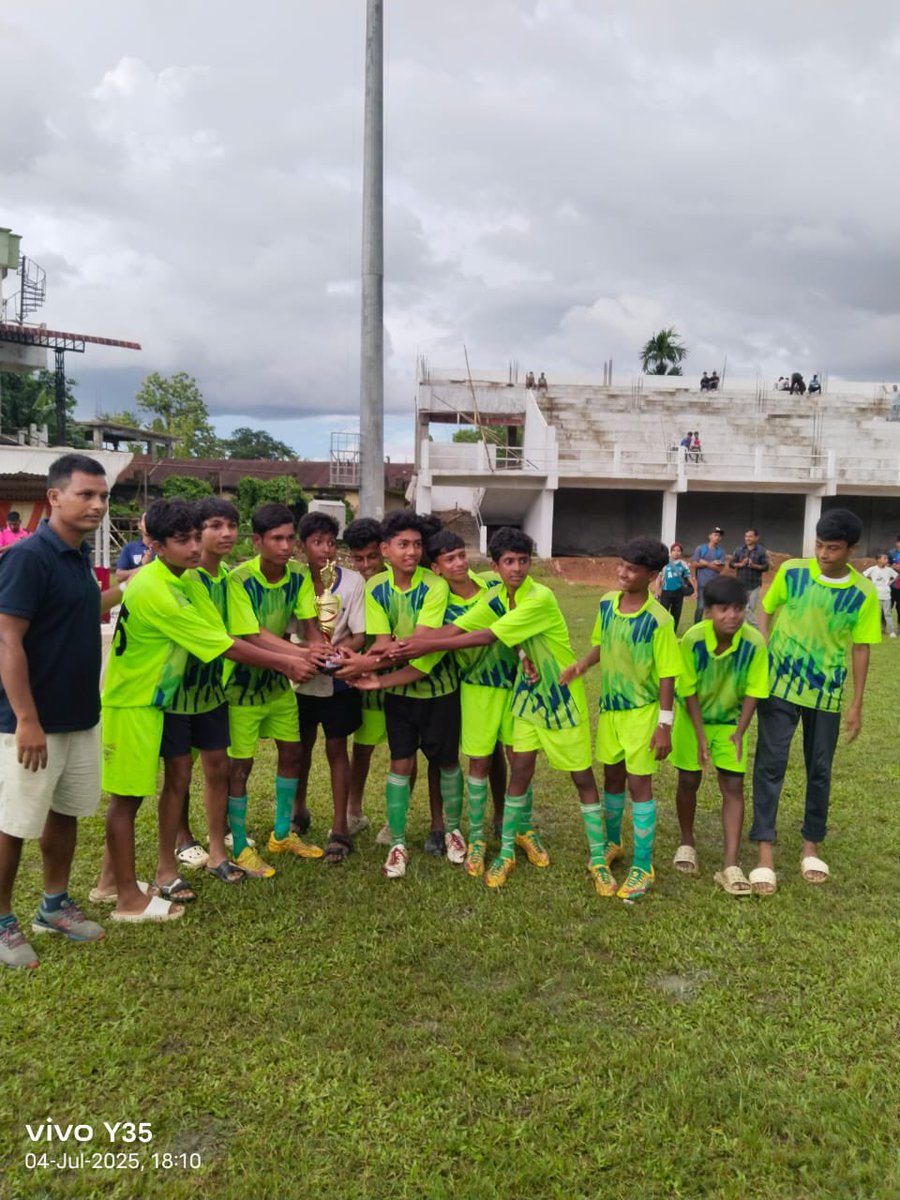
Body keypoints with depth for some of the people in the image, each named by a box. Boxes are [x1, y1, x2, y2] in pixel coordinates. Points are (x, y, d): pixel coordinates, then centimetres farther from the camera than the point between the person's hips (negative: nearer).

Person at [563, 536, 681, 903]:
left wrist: (665, 725, -15)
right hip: (609, 707, 5)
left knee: (639, 784, 0)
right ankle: (613, 844, 38)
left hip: (641, 711, -5)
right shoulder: (606, 604, -2)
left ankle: (643, 866, 12)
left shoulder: (658, 619, -18)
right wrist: (581, 666, -7)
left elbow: (667, 675, -14)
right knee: (612, 778, 17)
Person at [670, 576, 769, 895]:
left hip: (730, 720, 0)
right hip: (693, 717, 0)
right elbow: (689, 691, -17)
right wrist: (701, 736, -18)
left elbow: (752, 691, -13)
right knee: (689, 781, 7)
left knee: (733, 786, -5)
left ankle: (731, 866, -1)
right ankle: (687, 843, 32)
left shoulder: (754, 642, -25)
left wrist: (740, 731, -22)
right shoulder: (693, 638, -26)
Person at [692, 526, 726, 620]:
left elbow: (720, 569, -6)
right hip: (702, 584, -2)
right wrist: (712, 564, -9)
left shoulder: (721, 552, 2)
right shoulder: (700, 548, 0)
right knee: (700, 607, -1)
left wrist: (706, 563, -11)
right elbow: (695, 564, -6)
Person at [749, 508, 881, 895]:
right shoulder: (791, 572, -8)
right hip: (779, 684, -1)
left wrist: (856, 705, 0)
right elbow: (766, 610, 5)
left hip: (827, 693, 1)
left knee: (819, 770, 11)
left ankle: (811, 845, 29)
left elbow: (861, 649, -1)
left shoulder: (863, 593, -8)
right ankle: (765, 851, 1)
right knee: (770, 764, -4)